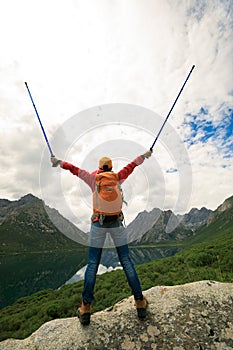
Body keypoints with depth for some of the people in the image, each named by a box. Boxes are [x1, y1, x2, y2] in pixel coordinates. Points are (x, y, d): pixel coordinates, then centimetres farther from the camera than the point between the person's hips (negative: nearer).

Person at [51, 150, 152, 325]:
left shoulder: (93, 177, 3)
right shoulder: (118, 177, 4)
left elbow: (74, 169, 13)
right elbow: (132, 165, 17)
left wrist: (59, 162, 30)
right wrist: (145, 155, 33)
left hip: (98, 223, 0)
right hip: (117, 222, 1)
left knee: (92, 264, 10)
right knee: (127, 262, 10)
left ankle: (86, 308, 18)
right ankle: (140, 303, 19)